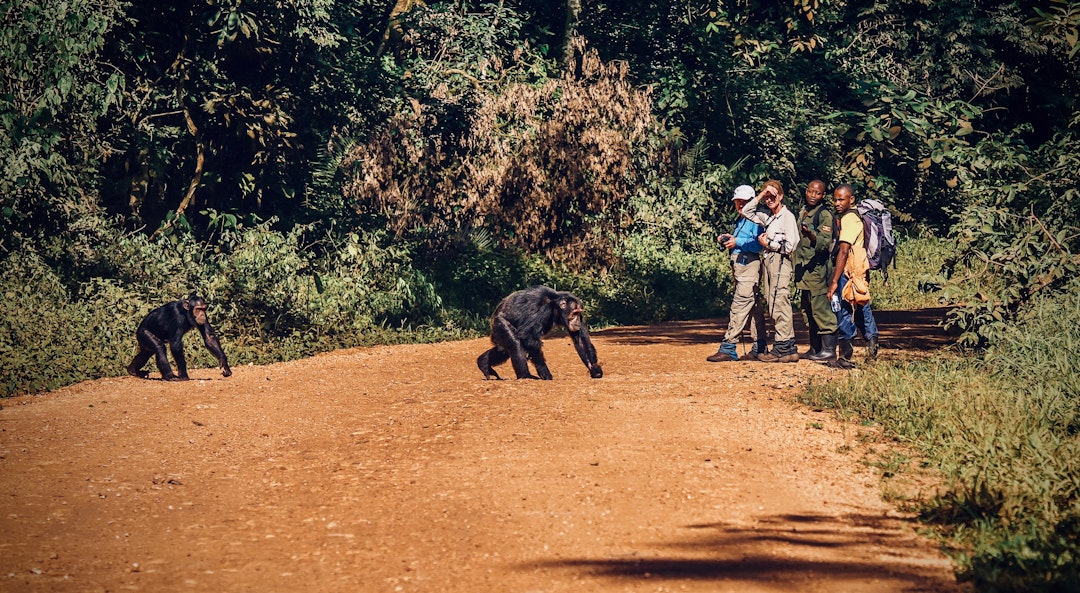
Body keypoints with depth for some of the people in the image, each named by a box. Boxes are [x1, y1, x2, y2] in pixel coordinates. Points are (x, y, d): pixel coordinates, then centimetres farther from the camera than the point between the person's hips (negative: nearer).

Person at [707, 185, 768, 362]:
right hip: (739, 267, 10)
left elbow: (758, 245, -18)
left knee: (739, 307, -11)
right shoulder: (740, 221, 22)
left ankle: (728, 349, -14)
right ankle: (759, 349, 13)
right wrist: (728, 240, 11)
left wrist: (737, 242, -21)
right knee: (753, 307, 11)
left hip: (750, 266, -10)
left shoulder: (755, 219, -7)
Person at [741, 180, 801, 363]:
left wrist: (767, 244, -2)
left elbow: (789, 246, -11)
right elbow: (746, 212, 25)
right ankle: (788, 347, 5)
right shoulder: (767, 217, 18)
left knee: (779, 303, -12)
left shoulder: (787, 216, -4)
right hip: (766, 262, 8)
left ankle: (782, 347, -14)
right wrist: (760, 196, 13)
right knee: (772, 306, 4)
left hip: (780, 261, -8)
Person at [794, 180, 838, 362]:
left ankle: (829, 349, -7)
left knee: (821, 308, -10)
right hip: (804, 268, 9)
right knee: (808, 310, 13)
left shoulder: (825, 214, -10)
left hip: (817, 267, -9)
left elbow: (825, 242, -20)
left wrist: (811, 236, -39)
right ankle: (815, 348, 20)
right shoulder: (803, 212, 16)